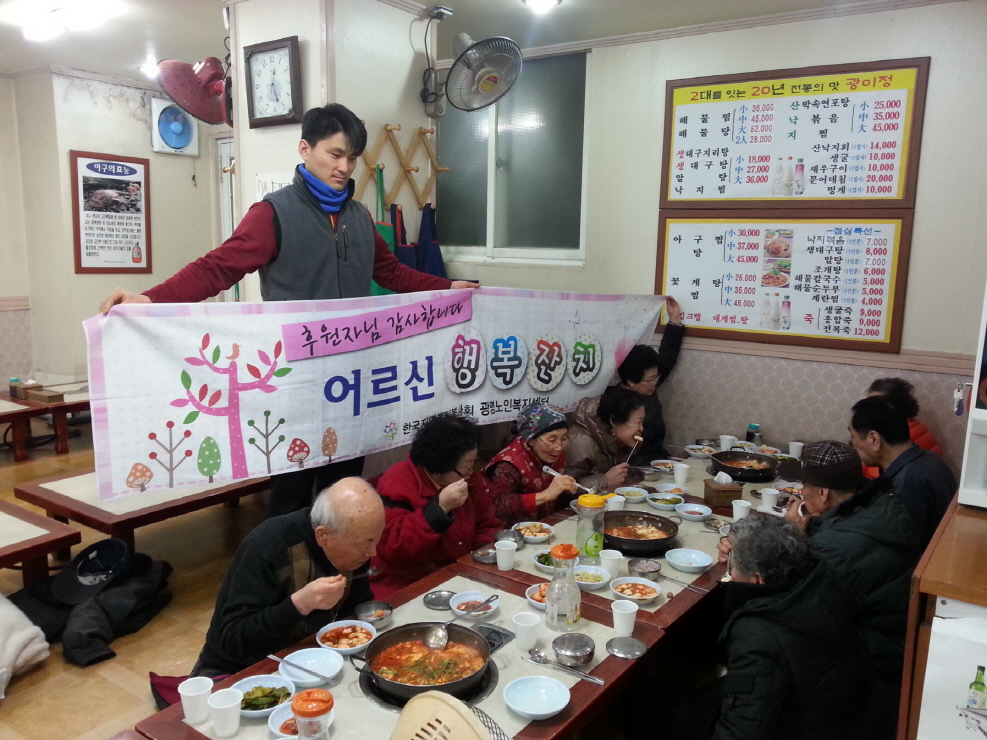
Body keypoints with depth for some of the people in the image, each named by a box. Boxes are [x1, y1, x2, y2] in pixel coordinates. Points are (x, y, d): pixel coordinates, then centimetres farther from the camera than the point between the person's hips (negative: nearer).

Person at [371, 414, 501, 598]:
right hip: (404, 590, -6)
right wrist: (439, 507, -30)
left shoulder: (471, 481, 2)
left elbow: (487, 527, 10)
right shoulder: (398, 484, -18)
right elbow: (393, 549, -26)